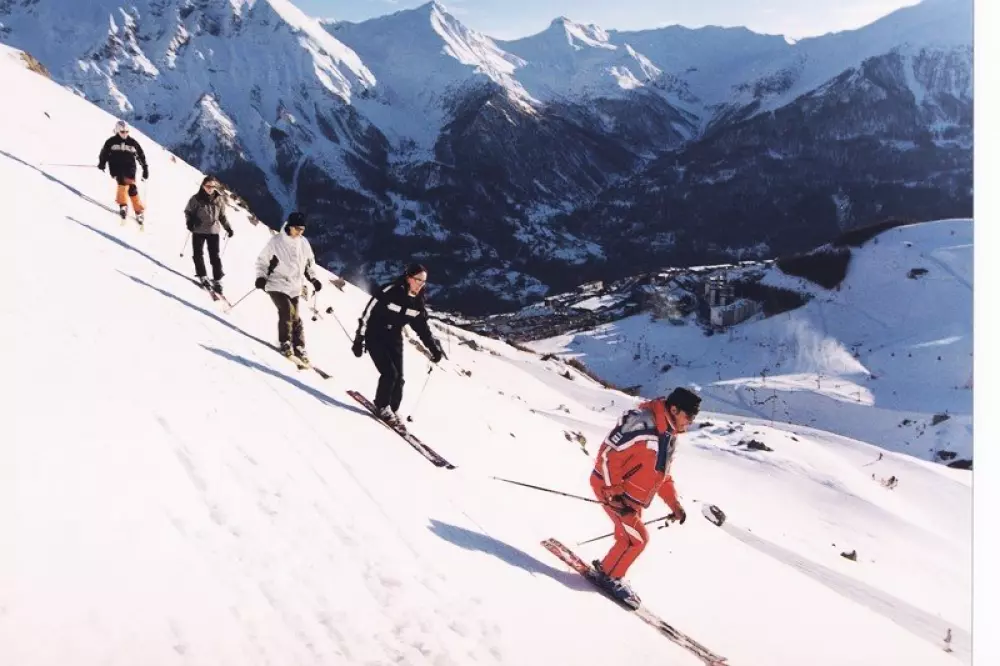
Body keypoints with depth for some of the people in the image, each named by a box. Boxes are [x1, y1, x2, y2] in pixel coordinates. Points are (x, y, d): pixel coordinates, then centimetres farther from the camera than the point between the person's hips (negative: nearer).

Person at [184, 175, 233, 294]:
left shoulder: (219, 200, 2)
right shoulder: (196, 199, -6)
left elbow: (222, 216, 12)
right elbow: (188, 211, 3)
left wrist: (228, 228, 3)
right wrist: (190, 221, -15)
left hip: (213, 231, 1)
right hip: (198, 231, 0)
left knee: (215, 256, -2)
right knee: (198, 254, 4)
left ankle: (217, 280, 1)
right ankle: (202, 277, 19)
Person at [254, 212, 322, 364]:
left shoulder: (304, 243, 4)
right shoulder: (276, 241, -8)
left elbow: (309, 263, 19)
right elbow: (262, 261, -1)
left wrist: (313, 279, 10)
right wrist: (261, 277, -13)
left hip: (294, 287, 4)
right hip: (277, 285, -4)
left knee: (295, 318, 5)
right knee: (287, 311, -22)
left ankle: (299, 349, 15)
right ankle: (285, 343, -7)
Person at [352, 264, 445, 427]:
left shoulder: (418, 302, -5)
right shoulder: (389, 292, -24)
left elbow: (422, 327, 8)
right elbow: (368, 313, -20)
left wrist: (434, 347, 0)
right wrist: (359, 339, -20)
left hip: (394, 339, 6)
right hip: (375, 335, -6)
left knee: (399, 378, 0)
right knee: (390, 373, -16)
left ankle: (392, 410, 20)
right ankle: (382, 407, 6)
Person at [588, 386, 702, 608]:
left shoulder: (669, 435, 5)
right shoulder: (641, 424, -27)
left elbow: (661, 473, 17)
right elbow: (608, 454, -26)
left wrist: (674, 504, 12)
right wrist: (614, 493, -24)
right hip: (610, 488, -9)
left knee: (628, 538, 13)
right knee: (637, 538, -8)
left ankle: (606, 568, 32)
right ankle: (609, 576, 10)